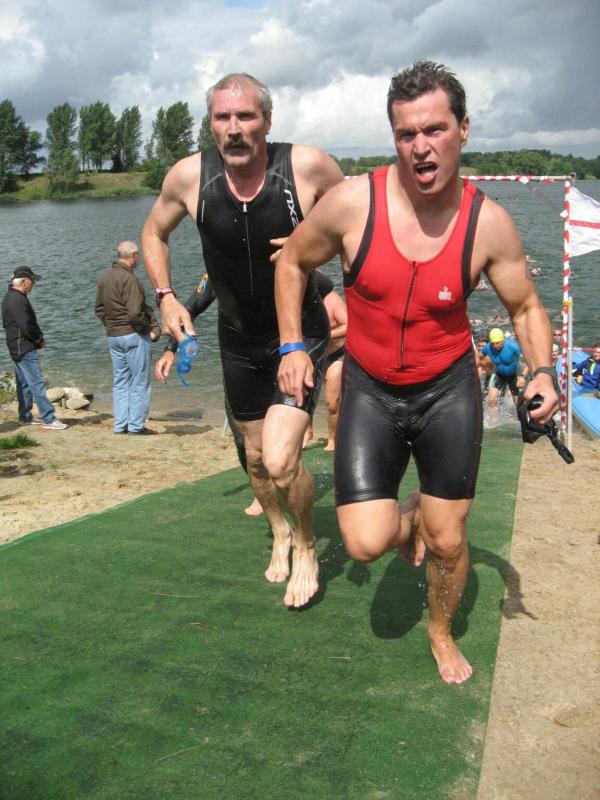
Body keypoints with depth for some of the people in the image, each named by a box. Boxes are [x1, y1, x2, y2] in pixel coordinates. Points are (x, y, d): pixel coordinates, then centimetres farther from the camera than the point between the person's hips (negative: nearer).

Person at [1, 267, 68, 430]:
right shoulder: (17, 300, -20)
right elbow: (26, 326, -23)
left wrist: (38, 337, 6)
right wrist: (39, 339, -7)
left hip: (20, 348, 11)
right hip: (24, 348, -11)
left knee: (24, 384, 16)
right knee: (37, 383, -10)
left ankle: (25, 417, 24)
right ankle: (49, 419, -9)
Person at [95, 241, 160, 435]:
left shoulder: (104, 277, 9)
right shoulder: (128, 278, -17)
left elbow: (99, 309, 16)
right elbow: (136, 313, -22)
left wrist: (110, 325, 17)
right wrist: (152, 330, -10)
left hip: (113, 336, 8)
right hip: (134, 335, -8)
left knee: (120, 381, 14)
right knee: (139, 382, 1)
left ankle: (120, 424, 16)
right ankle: (136, 425, 4)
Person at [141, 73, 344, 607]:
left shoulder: (308, 166, -19)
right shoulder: (189, 176, -12)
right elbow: (155, 233, 8)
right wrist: (166, 297, -4)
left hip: (301, 332, -3)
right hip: (239, 338, 4)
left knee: (281, 460, -18)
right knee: (256, 457, 17)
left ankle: (306, 547, 13)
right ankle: (279, 534, 48)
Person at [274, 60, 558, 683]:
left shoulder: (488, 223, -13)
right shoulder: (353, 202, -15)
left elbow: (526, 307, 3)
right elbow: (291, 262, 2)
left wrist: (543, 369, -16)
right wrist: (292, 346, -4)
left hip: (449, 391, 0)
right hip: (369, 391, 0)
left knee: (447, 542, 7)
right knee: (366, 544, -9)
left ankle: (441, 632, 40)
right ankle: (406, 520, 30)